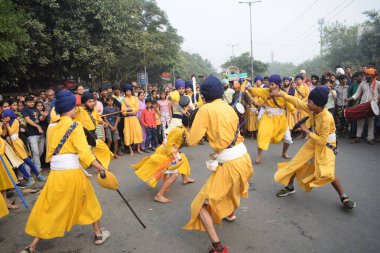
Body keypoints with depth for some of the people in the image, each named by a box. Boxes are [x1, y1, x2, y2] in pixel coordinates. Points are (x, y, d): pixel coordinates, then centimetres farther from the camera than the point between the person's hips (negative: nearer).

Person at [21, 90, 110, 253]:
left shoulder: (54, 129, 11)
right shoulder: (75, 126, -8)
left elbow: (53, 152, 14)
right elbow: (84, 153, -18)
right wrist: (100, 168, -19)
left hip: (56, 174, 5)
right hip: (72, 173, -4)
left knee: (50, 211, 14)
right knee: (89, 203, 17)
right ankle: (99, 234, 29)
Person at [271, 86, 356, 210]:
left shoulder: (326, 118, -33)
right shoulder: (312, 109, -14)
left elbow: (323, 141, -30)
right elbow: (298, 102, -1)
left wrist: (307, 131, -25)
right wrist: (281, 94, -2)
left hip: (326, 145, -7)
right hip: (314, 141, 7)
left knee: (327, 172, -20)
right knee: (296, 163, 8)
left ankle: (344, 197, 2)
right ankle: (289, 187, 28)